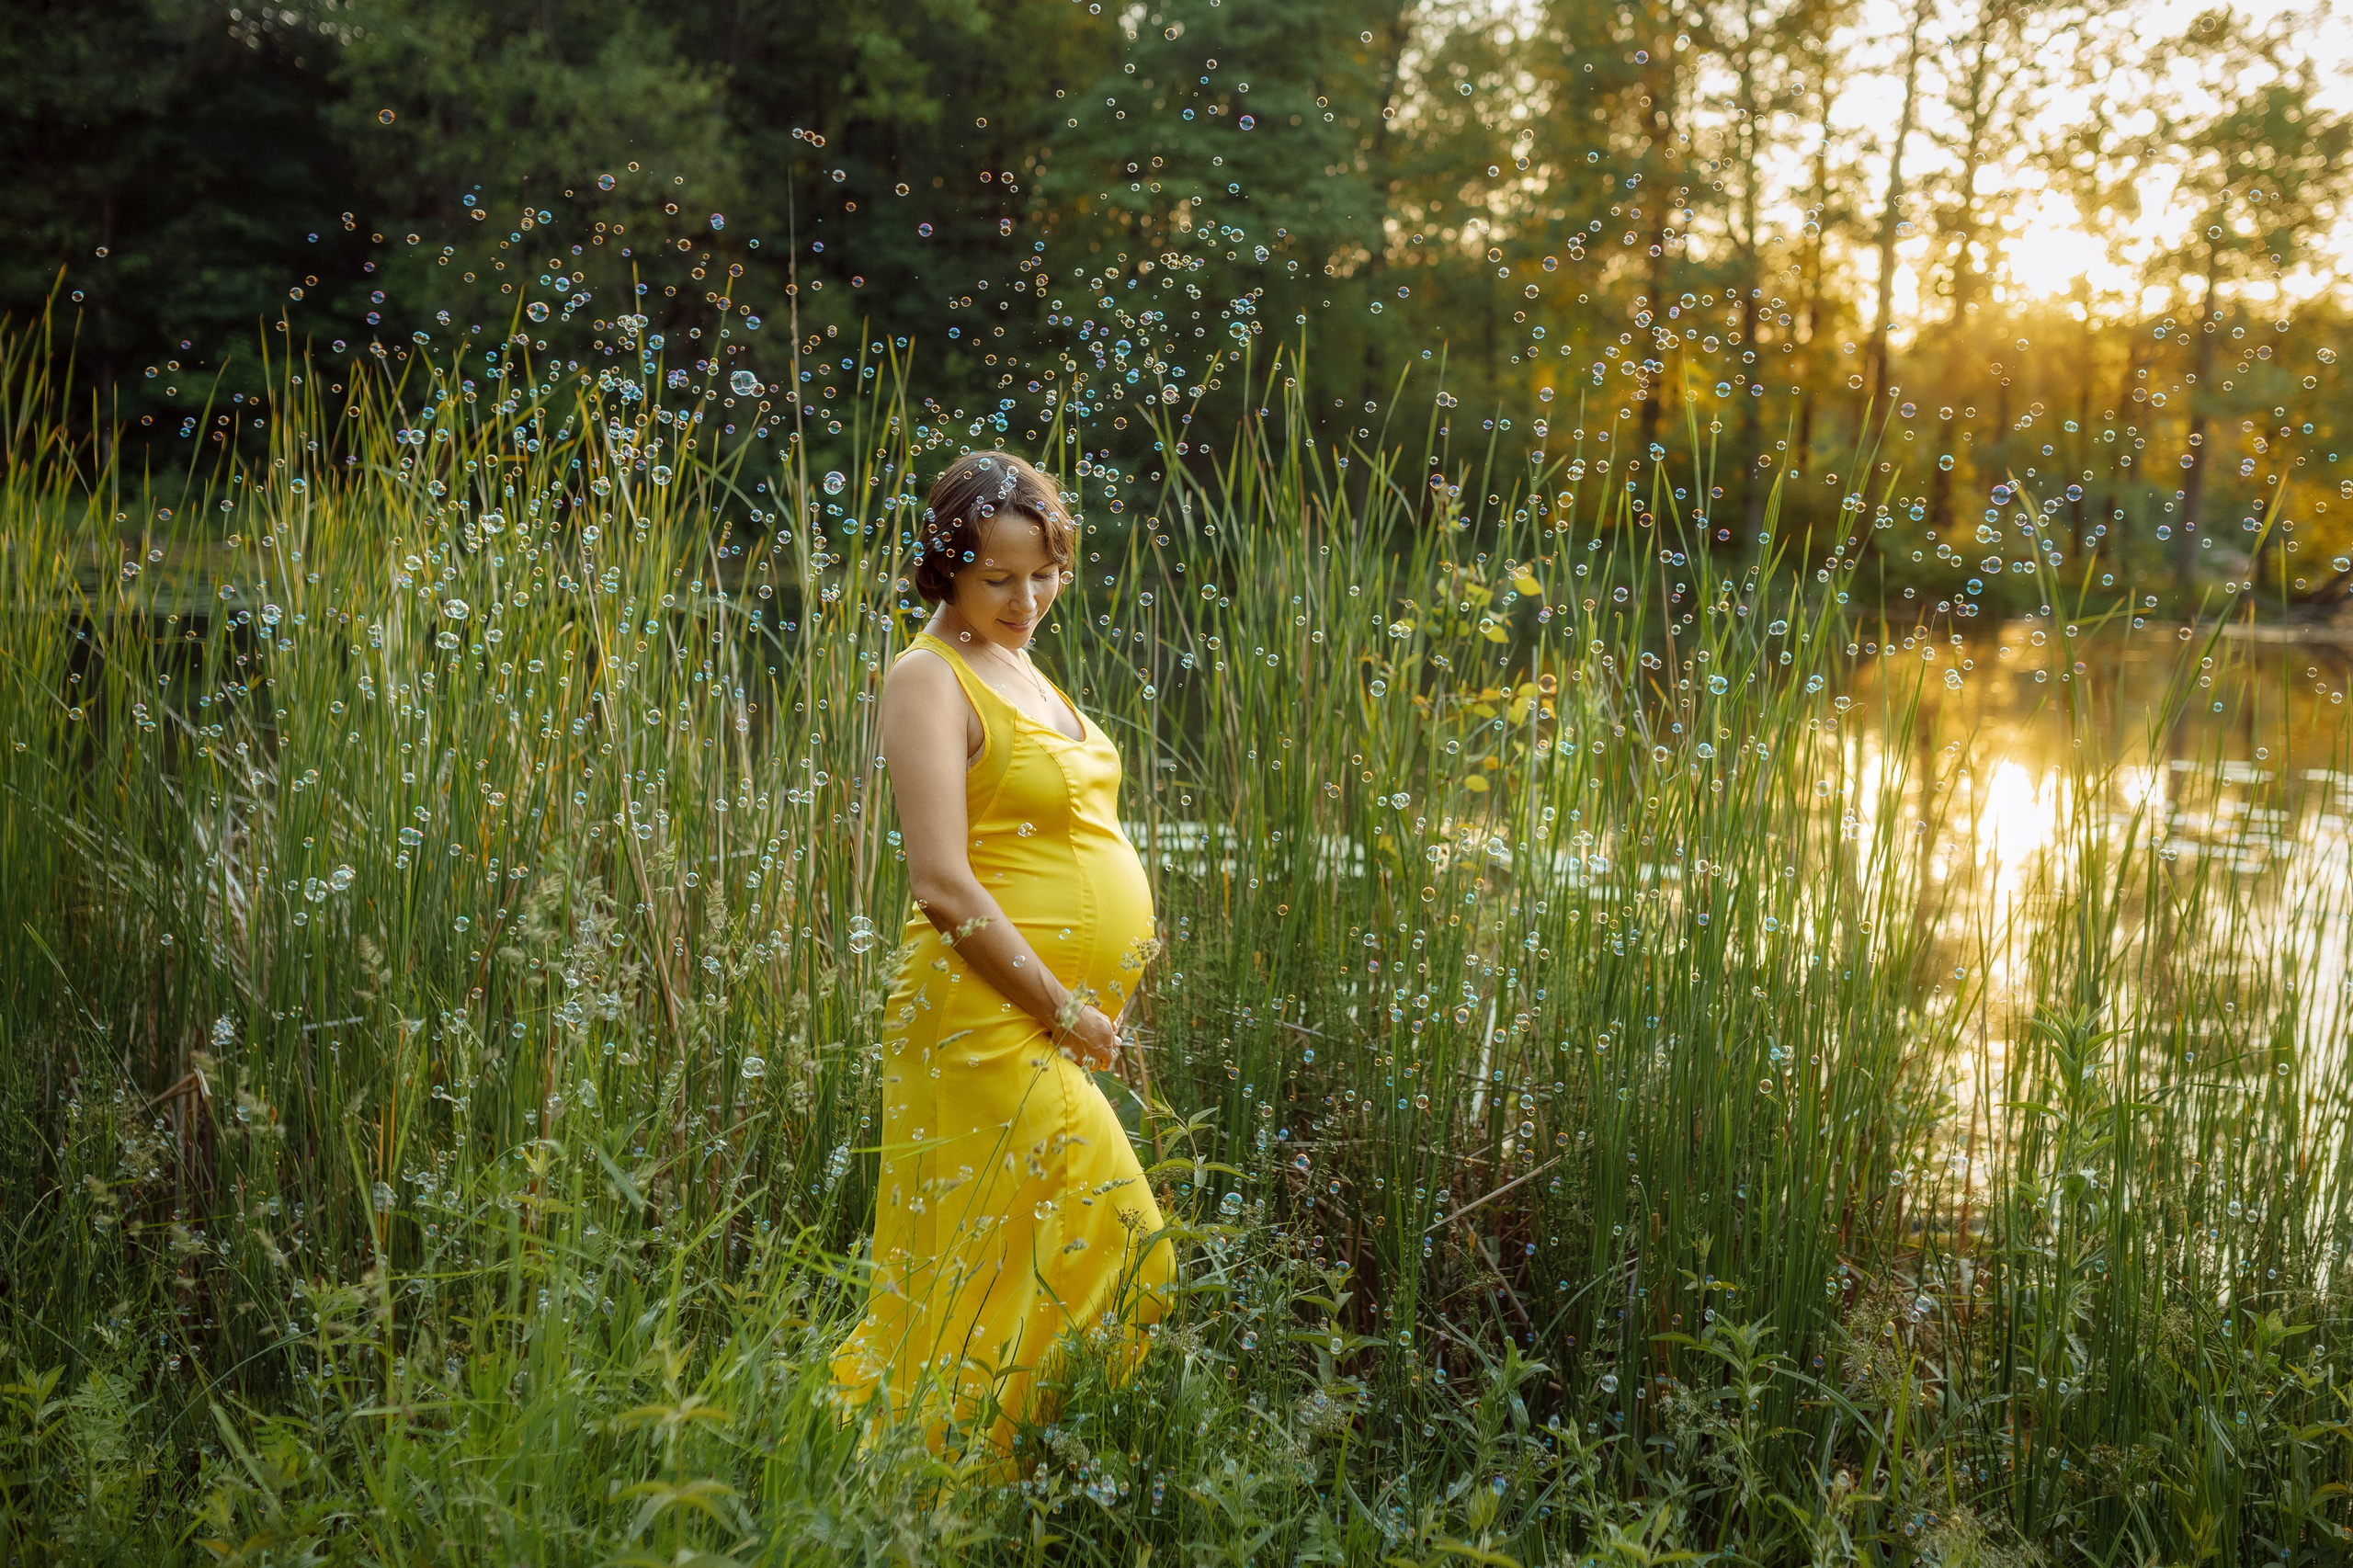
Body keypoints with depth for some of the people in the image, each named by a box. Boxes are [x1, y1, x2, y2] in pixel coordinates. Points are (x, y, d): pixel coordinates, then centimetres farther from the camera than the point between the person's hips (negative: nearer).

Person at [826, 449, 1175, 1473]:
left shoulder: (1017, 664, 17)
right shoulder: (931, 678, -11)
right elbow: (944, 886, -19)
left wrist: (1088, 1006, 13)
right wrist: (1063, 1010, -15)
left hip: (1066, 1015, 9)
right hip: (994, 1017, -9)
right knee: (1102, 1244, -6)